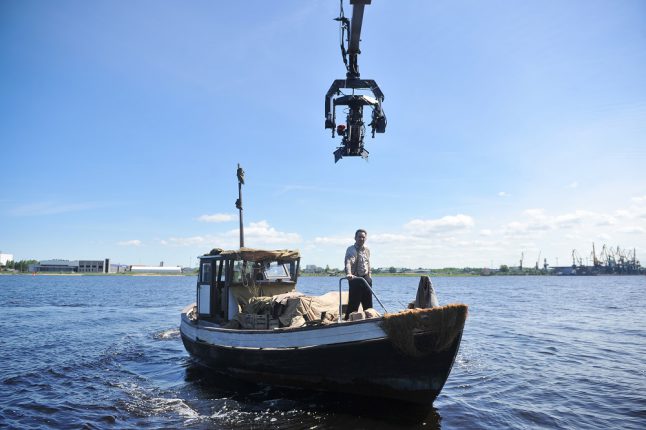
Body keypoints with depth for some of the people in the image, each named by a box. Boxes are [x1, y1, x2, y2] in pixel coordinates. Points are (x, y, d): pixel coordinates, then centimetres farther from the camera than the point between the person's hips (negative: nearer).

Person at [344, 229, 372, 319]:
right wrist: (349, 274, -49)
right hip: (355, 279, -7)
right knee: (353, 304, -7)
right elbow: (348, 262, -32)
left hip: (366, 279, 7)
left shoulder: (367, 250, 10)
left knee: (368, 304, 14)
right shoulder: (351, 249, -14)